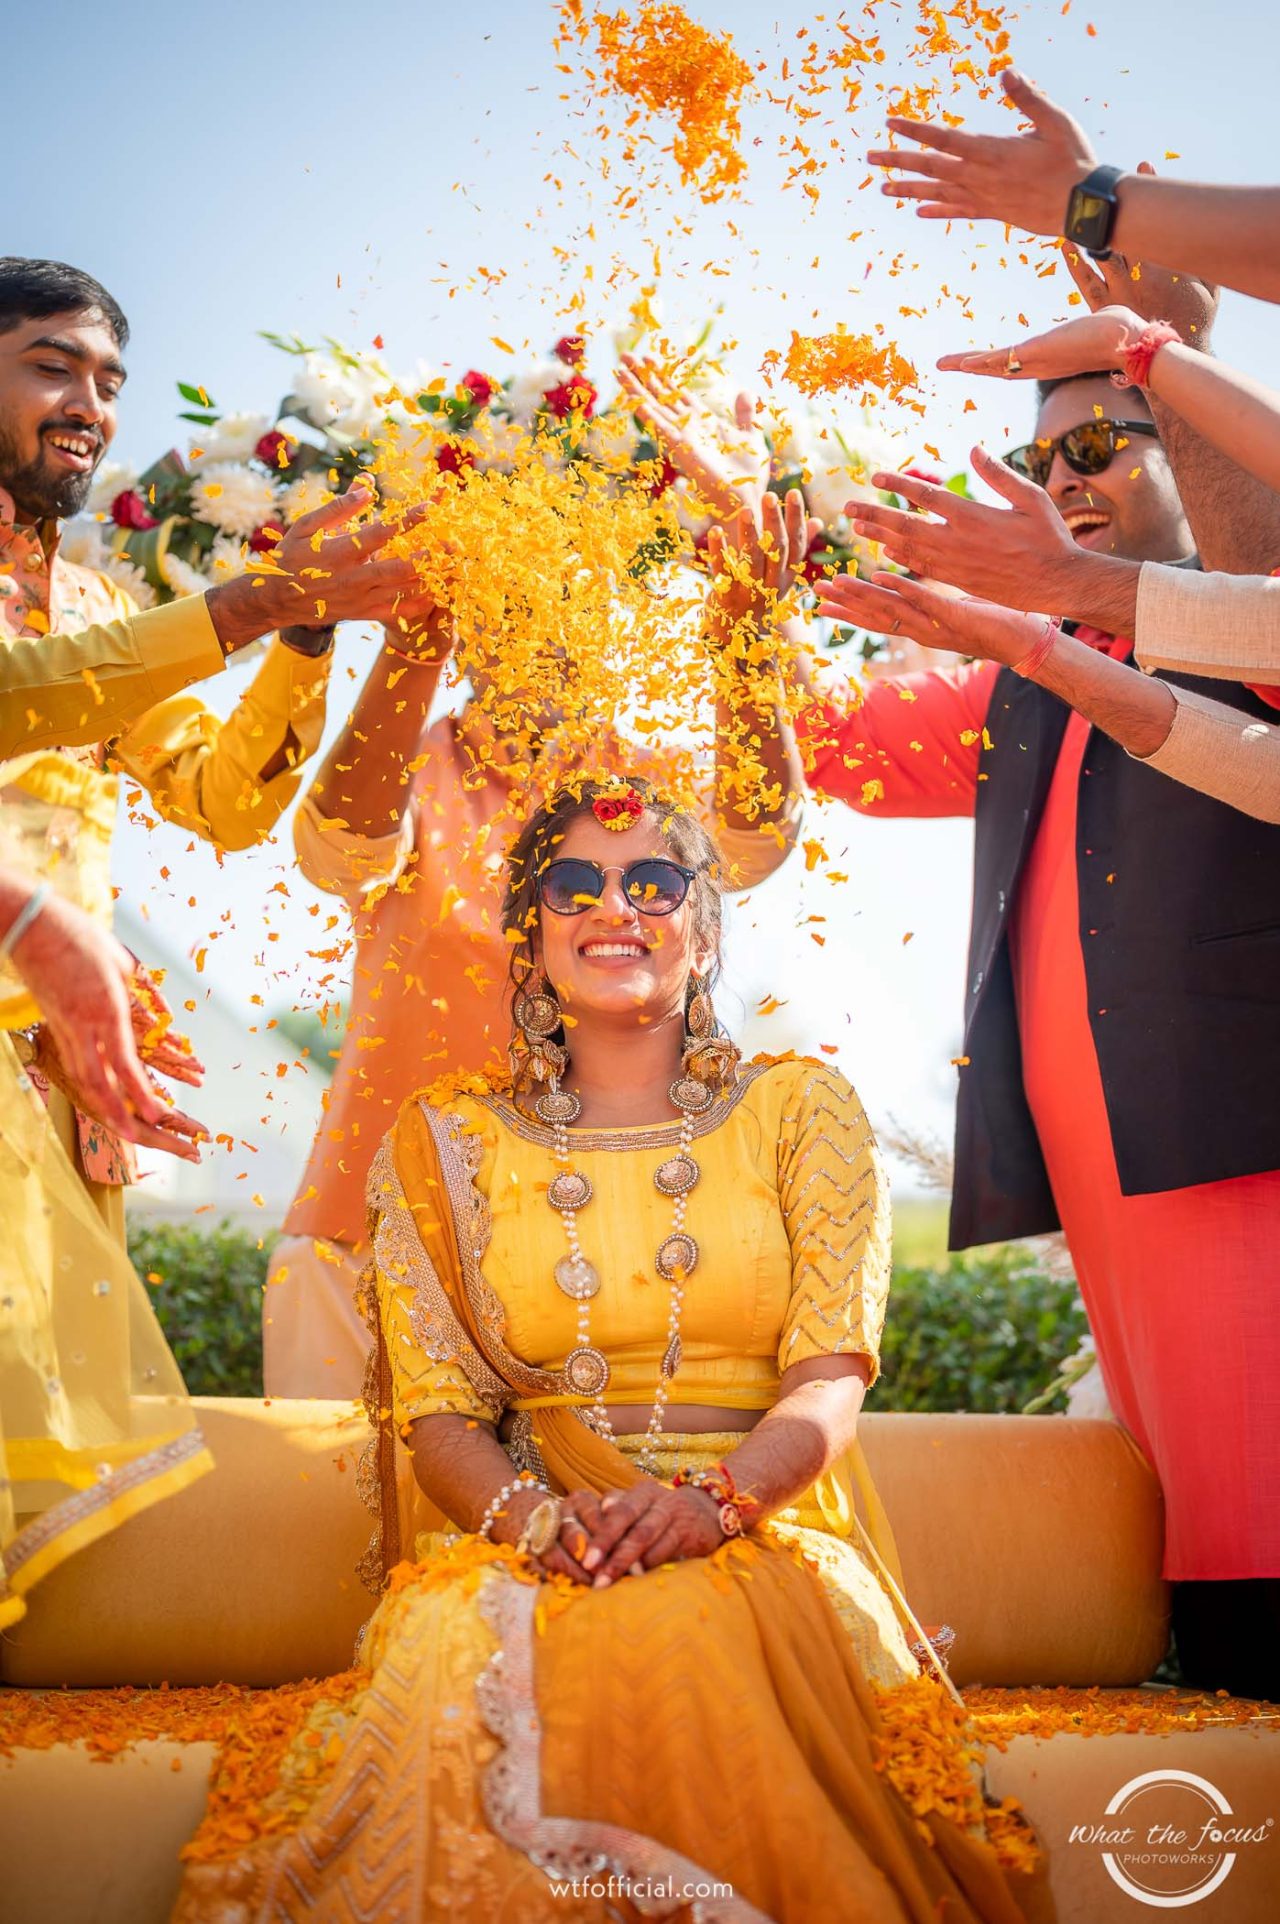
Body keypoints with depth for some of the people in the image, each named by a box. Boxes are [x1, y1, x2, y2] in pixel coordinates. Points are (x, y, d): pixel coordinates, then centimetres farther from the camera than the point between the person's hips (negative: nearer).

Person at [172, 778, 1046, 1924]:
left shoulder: (799, 1109, 12)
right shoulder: (449, 1142, 15)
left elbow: (831, 1380, 1)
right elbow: (440, 1417, 7)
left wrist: (708, 1499, -20)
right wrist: (536, 1516, -16)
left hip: (763, 1534, -1)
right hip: (526, 1549, 1)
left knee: (692, 1647, -37)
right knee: (452, 1643, -35)